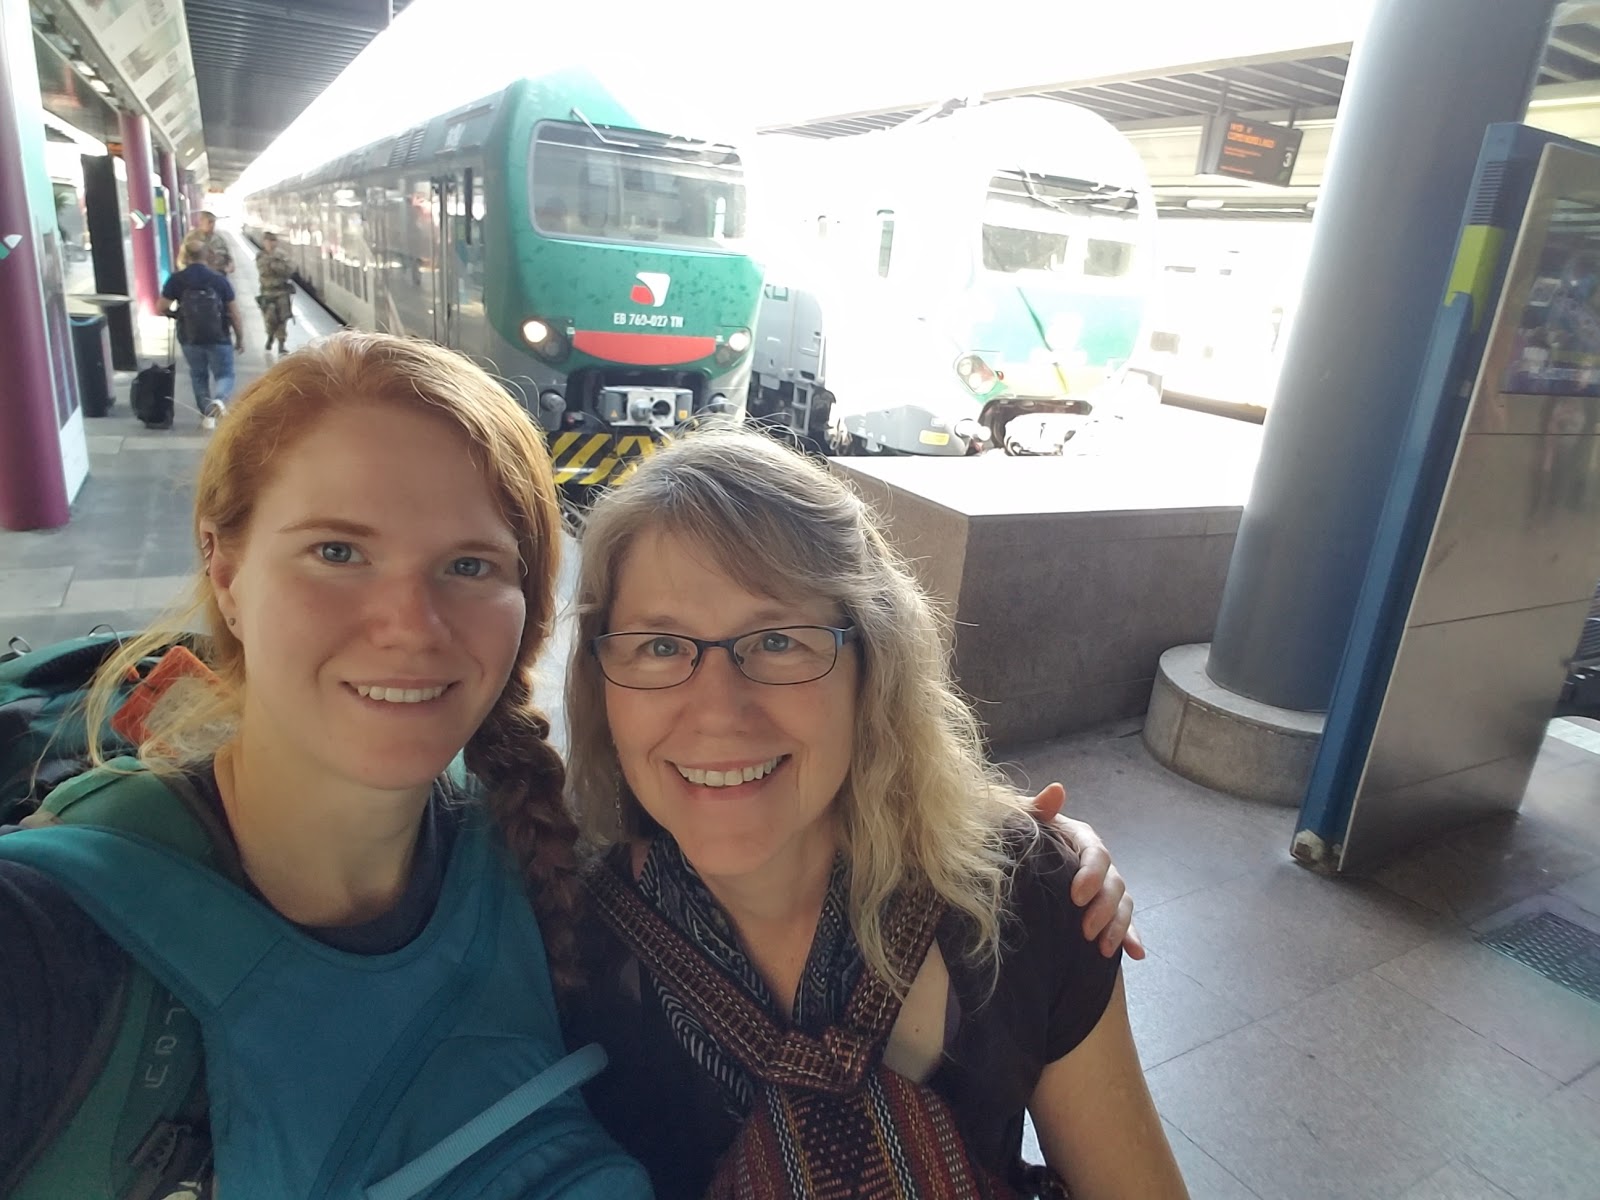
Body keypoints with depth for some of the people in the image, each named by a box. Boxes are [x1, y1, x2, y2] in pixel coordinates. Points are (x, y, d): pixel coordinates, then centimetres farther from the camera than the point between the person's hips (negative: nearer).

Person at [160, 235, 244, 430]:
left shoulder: (176, 279, -4)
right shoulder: (219, 280, -5)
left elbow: (162, 309, -3)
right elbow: (234, 314, -5)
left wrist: (175, 312, 19)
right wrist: (240, 338, 7)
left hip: (190, 339, 1)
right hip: (219, 338, -1)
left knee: (198, 376, 19)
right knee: (225, 375, 7)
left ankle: (207, 414, 19)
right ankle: (219, 400, -24)